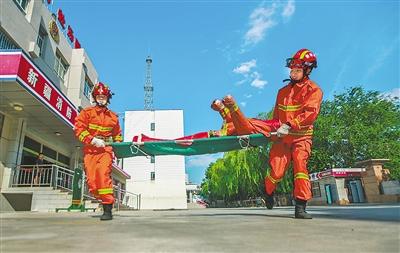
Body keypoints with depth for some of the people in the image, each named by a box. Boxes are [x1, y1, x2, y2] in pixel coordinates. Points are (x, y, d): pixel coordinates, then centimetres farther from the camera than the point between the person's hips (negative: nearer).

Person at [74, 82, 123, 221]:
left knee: (103, 174, -18)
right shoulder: (87, 112, 8)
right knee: (91, 179, -5)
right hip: (90, 149, 1)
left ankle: (108, 209, -16)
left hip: (105, 149, -1)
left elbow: (117, 134, 28)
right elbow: (79, 129, -2)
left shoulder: (113, 116, 16)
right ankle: (105, 199, 18)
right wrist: (93, 140, -14)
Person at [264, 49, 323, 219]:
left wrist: (290, 125, -29)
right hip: (282, 138, 3)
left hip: (301, 137, -3)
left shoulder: (313, 90, -1)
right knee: (277, 172, -6)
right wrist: (274, 129, 16)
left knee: (300, 165, -19)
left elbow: (311, 113, -18)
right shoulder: (283, 91, 16)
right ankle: (268, 192, 23)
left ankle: (300, 207, -10)